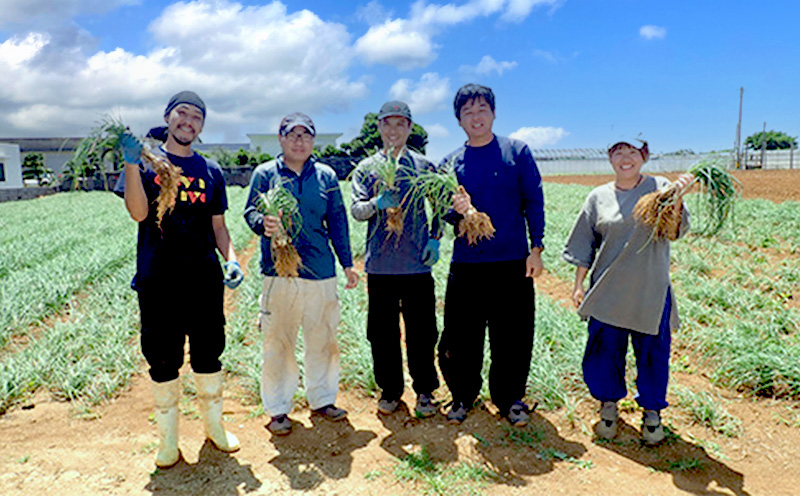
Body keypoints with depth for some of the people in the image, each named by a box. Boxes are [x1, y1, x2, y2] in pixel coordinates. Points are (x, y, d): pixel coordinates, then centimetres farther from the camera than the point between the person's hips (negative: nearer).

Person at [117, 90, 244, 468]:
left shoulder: (211, 171, 10)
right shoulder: (146, 162, 3)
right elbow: (138, 213, -12)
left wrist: (231, 258, -3)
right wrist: (132, 162, -21)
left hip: (204, 280, 2)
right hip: (158, 281, -2)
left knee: (208, 355, 11)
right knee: (163, 362, 7)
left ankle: (214, 426, 30)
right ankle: (167, 439, 25)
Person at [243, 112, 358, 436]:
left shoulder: (326, 176, 11)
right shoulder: (265, 173, 5)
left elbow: (337, 222, 13)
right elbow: (250, 211, 0)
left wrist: (347, 263, 11)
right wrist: (263, 224, -23)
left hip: (321, 272, 3)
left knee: (323, 339, 10)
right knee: (278, 342, 2)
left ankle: (322, 399, 28)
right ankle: (277, 409, 17)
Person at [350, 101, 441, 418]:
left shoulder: (423, 166, 8)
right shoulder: (366, 168, 8)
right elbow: (356, 210, -1)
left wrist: (435, 239, -1)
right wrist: (377, 203, -21)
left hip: (417, 263, 0)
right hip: (380, 264, 1)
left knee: (422, 331, 4)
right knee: (382, 332, 8)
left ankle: (424, 391, 20)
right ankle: (390, 389, 25)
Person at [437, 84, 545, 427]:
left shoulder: (517, 152, 4)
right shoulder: (450, 163, 8)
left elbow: (534, 201, 2)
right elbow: (444, 214, 7)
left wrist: (536, 248, -6)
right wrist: (457, 210, -17)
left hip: (513, 261, -1)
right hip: (466, 262, 1)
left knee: (513, 337, 5)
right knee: (461, 337, 5)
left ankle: (510, 399, 26)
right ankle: (463, 395, 27)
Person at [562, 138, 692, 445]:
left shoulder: (659, 188, 1)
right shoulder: (599, 197, 6)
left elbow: (677, 230, -11)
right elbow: (584, 246, 9)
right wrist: (578, 284, 7)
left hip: (651, 292, -1)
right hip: (608, 292, 1)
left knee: (653, 353, 7)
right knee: (605, 350, 7)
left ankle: (652, 411, 29)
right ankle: (609, 404, 31)